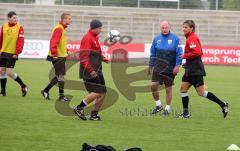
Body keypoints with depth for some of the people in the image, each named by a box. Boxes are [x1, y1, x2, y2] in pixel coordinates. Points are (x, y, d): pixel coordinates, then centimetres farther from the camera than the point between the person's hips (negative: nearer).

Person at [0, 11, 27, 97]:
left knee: (9, 72, -11)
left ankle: (23, 86, 6)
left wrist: (17, 53, -20)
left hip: (12, 54, -5)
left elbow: (20, 41, -14)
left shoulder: (19, 28, -8)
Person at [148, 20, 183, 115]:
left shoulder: (175, 39, -2)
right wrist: (151, 66, 15)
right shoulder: (157, 39, 9)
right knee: (153, 85, -8)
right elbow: (152, 53, 15)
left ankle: (167, 108, 16)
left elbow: (179, 53, -5)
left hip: (170, 69, -3)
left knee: (168, 88, 3)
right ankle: (158, 105, 9)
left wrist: (177, 65, -12)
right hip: (158, 67, 3)